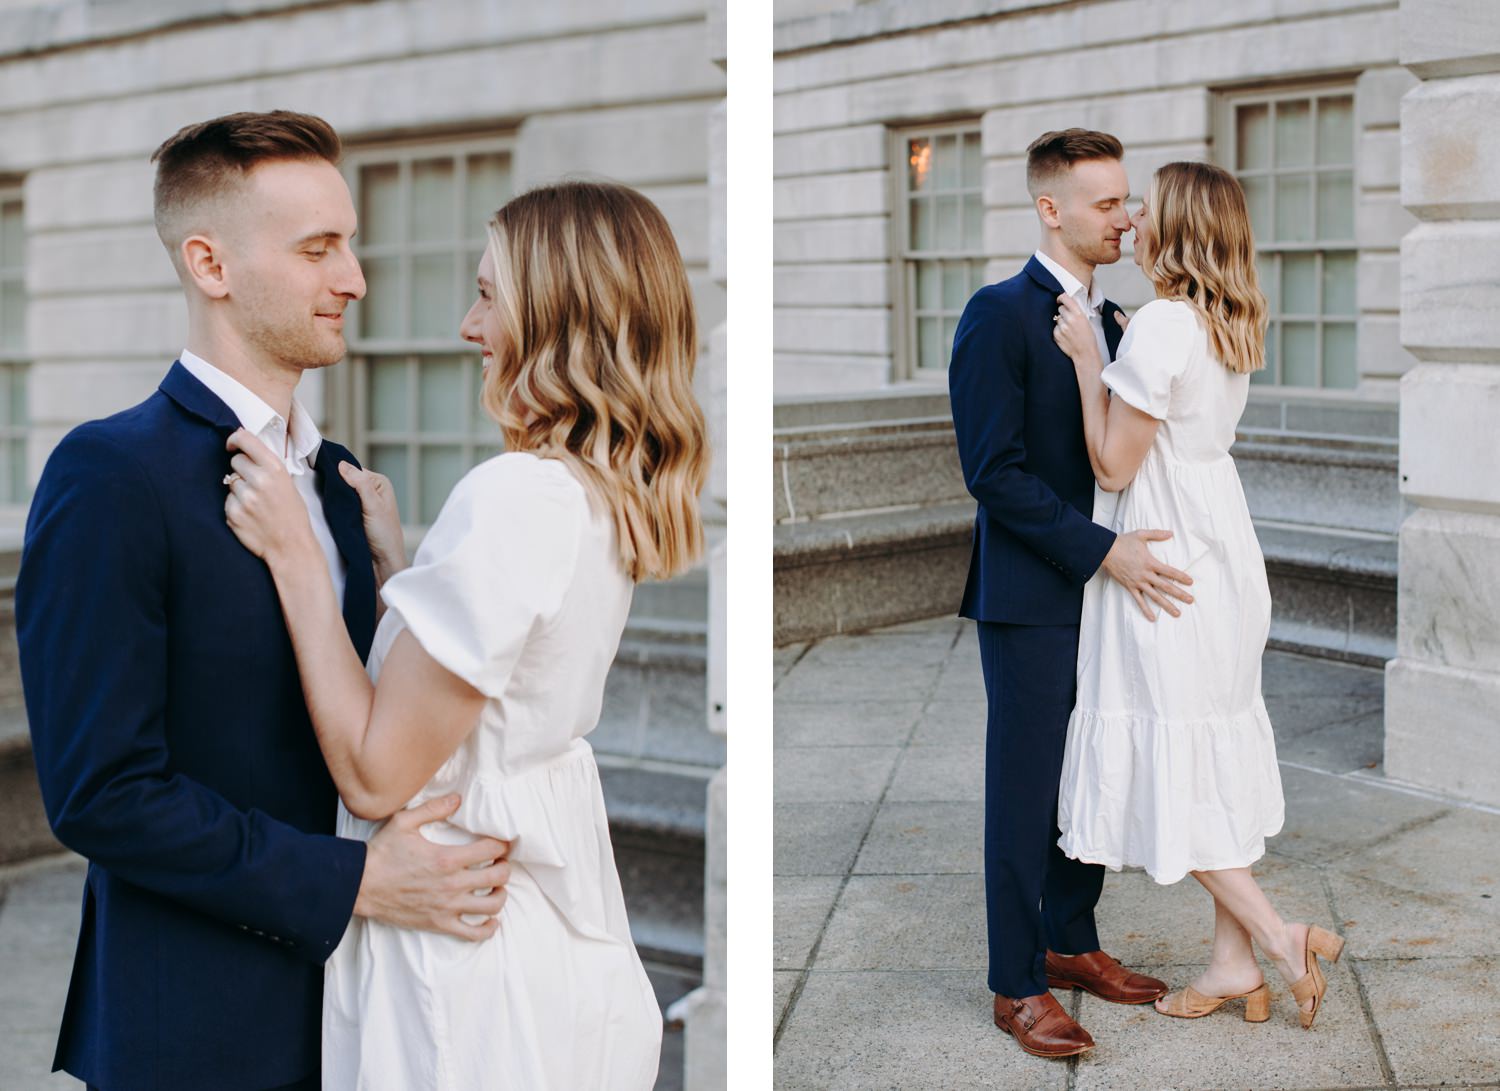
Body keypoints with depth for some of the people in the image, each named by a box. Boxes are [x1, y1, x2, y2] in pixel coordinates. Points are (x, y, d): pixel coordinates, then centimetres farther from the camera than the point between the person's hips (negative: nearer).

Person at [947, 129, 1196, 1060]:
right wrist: (1102, 551, -21)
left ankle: (1071, 943, 30)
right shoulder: (1000, 315, -11)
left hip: (1106, 587, 7)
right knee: (1026, 791, 1)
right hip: (1032, 598, -7)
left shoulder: (1111, 319, 12)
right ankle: (1017, 986, 12)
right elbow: (995, 471, -17)